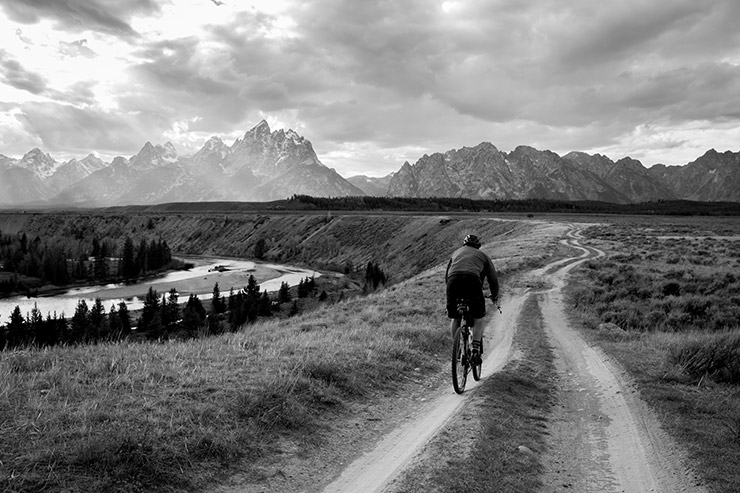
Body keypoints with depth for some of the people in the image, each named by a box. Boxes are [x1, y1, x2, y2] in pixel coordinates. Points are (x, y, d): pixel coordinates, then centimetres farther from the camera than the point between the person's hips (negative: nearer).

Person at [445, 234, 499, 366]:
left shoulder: (456, 252, 35)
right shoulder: (483, 255, 29)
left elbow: (446, 277, 36)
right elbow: (493, 278, 28)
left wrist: (451, 289, 49)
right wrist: (495, 296, 43)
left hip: (453, 281, 2)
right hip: (473, 281, -2)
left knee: (454, 318, 19)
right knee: (478, 320, 10)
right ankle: (476, 350, -6)